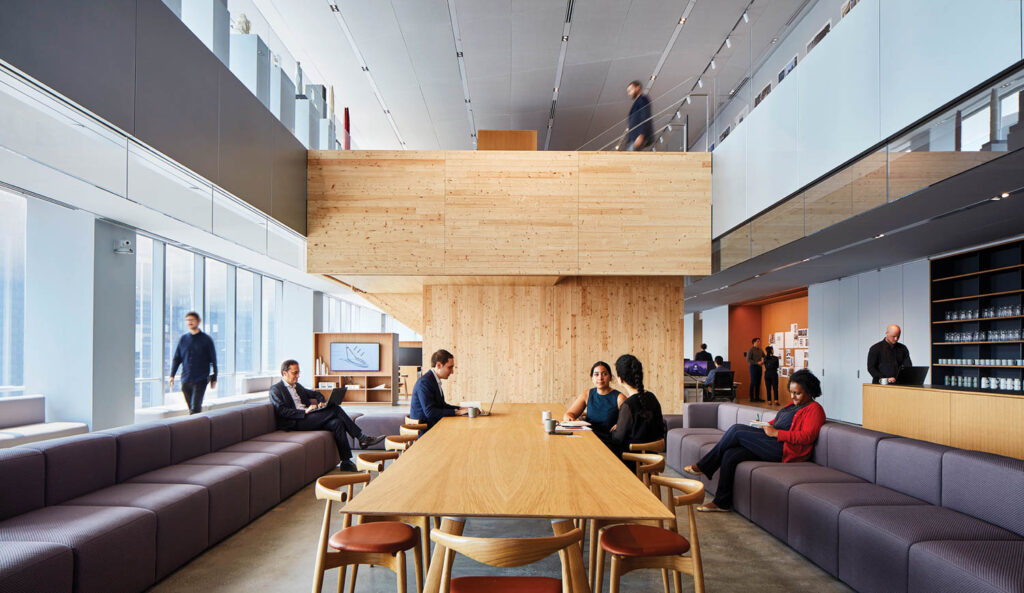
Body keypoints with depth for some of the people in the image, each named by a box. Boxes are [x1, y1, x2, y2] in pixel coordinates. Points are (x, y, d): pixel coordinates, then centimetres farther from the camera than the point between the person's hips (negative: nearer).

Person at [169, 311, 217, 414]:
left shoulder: (206, 340, 1)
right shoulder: (182, 339, 10)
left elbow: (213, 360, 4)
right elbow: (176, 359, 14)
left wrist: (214, 378, 3)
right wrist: (172, 376, 5)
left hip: (200, 380, -4)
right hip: (185, 380, 4)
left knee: (195, 408, -12)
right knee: (191, 408, 9)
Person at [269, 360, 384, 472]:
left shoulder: (297, 386, 26)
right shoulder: (275, 389, 2)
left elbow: (316, 394, 32)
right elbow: (282, 411, -12)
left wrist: (322, 402, 8)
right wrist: (305, 412, -20)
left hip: (307, 418, 8)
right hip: (295, 423, -8)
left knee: (337, 423, -23)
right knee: (335, 409, -24)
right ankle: (361, 438, -19)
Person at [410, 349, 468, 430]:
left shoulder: (435, 380, 12)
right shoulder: (425, 382, -17)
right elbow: (430, 412, -23)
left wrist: (461, 409, 5)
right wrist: (457, 412, -21)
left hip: (434, 424, 9)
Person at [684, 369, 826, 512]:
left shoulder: (814, 409, -2)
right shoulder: (793, 405, 26)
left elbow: (807, 437, -16)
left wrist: (775, 433, -17)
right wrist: (765, 426, 6)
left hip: (786, 450, -9)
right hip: (773, 443, 9)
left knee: (737, 431, -17)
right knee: (730, 455, -13)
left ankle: (702, 466, -5)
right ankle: (722, 502, -6)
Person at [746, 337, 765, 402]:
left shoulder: (760, 350, 12)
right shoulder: (751, 350, -7)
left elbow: (765, 357, 20)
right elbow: (748, 360, -13)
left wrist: (763, 362, -1)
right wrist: (757, 363, -18)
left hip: (759, 367, 6)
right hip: (753, 367, -6)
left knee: (758, 383, 6)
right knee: (753, 382, -5)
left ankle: (757, 397, 12)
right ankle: (752, 398, -1)